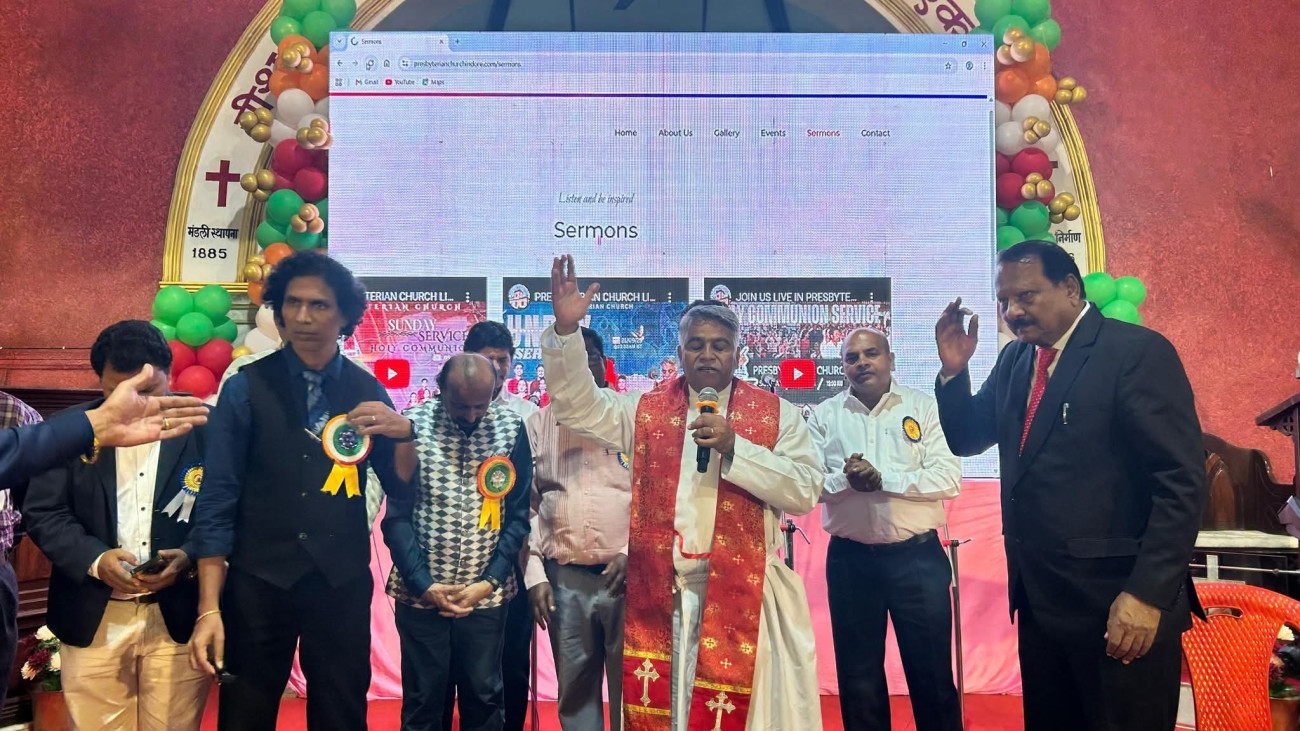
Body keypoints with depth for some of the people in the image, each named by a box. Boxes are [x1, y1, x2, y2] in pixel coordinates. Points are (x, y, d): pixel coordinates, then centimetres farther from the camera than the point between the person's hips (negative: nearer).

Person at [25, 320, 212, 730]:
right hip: (93, 619, 2)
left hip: (180, 616, -1)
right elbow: (43, 513, 1)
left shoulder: (204, 428, -2)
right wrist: (94, 559, -15)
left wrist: (189, 557, -19)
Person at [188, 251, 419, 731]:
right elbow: (217, 499, -6)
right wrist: (210, 608, -10)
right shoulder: (246, 388, -5)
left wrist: (402, 434, -16)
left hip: (343, 584, 2)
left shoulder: (367, 390, 2)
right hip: (259, 583, -1)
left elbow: (402, 490, 3)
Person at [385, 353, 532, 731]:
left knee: (484, 695, 11)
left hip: (487, 593, 1)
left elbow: (518, 515, 0)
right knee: (422, 699, 9)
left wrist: (489, 582, -8)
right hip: (421, 591, -1)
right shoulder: (412, 425, -7)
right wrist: (424, 585, -11)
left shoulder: (511, 427, -3)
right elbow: (397, 515, -5)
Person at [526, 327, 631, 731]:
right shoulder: (538, 425, 9)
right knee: (574, 686, 11)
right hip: (564, 579, 2)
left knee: (630, 685, 5)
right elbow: (526, 505, 9)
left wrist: (634, 552, -9)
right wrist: (534, 573, 2)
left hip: (628, 574, -2)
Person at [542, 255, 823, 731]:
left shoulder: (775, 414, 3)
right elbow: (576, 405, 2)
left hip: (743, 591, -1)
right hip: (661, 592, 2)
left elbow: (806, 490, -5)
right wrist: (566, 329, -11)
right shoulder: (646, 411, 9)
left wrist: (735, 447, -15)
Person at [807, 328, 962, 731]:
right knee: (858, 678, 13)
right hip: (850, 559, 2)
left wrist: (883, 479, -19)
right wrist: (845, 479, -21)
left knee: (932, 674, 10)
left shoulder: (924, 406, -1)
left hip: (917, 557, -1)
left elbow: (949, 477, -10)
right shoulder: (824, 416, 4)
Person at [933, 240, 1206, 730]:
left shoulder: (1139, 352, -12)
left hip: (1117, 601, -6)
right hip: (1038, 598, 7)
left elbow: (1182, 481, -16)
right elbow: (966, 440, 15)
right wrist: (954, 370, -2)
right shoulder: (1014, 359, 9)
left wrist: (1147, 594, -21)